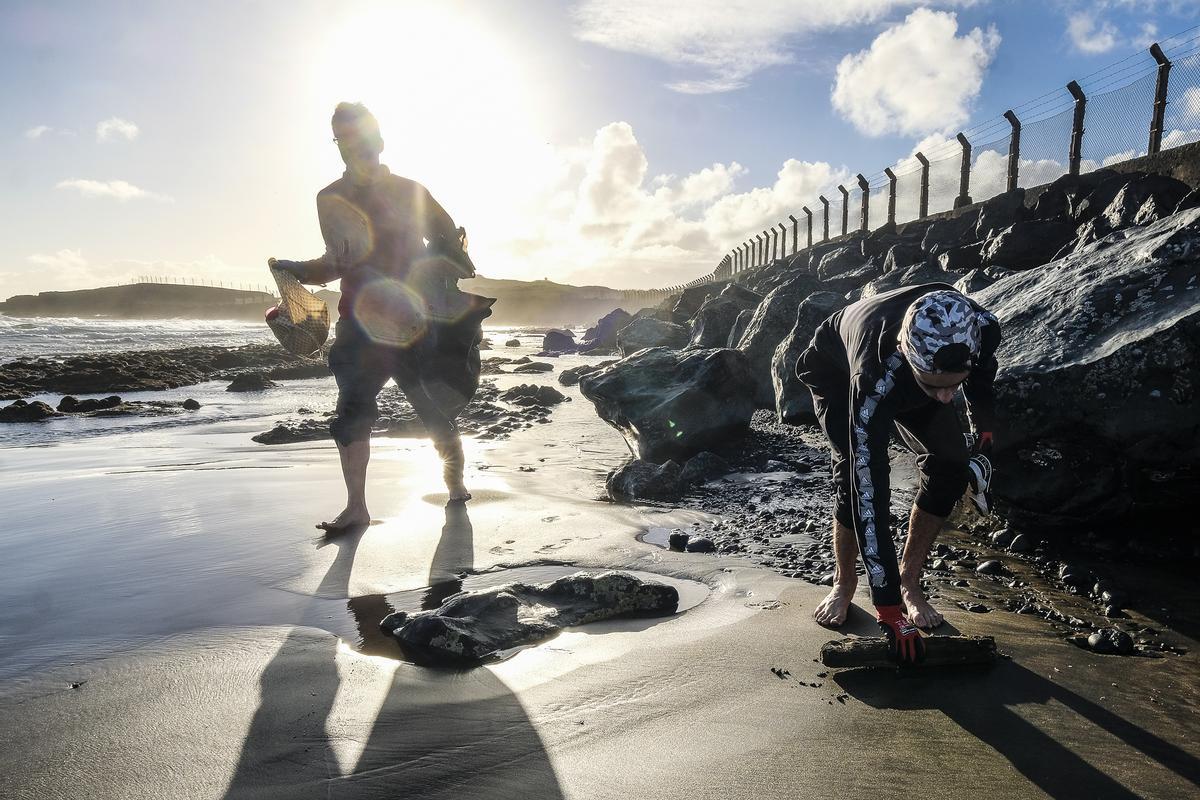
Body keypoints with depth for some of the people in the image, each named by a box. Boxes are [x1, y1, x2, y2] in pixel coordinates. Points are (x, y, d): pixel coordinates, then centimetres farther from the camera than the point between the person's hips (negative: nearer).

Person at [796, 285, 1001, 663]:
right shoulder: (874, 382, -48)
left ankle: (910, 579, 6)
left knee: (950, 467, -13)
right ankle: (844, 583, 6)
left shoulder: (981, 328, -36)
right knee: (857, 481, -21)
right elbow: (869, 493, -44)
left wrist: (983, 422, -2)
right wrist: (889, 609, -41)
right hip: (837, 373, -4)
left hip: (910, 376, 4)